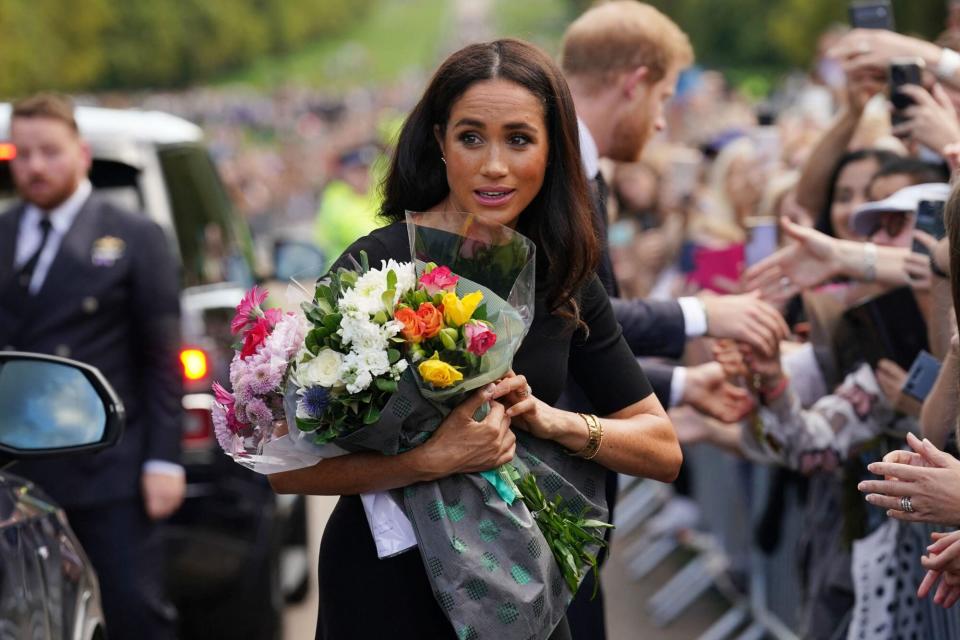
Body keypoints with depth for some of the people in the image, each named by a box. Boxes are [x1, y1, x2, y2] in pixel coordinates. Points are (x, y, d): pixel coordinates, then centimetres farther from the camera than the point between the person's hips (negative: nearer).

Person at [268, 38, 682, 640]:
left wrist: (550, 420, -16)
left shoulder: (564, 280, -2)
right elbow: (287, 466, -20)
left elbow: (664, 449, 0)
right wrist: (433, 459, -32)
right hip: (392, 589, -5)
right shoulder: (379, 265, -16)